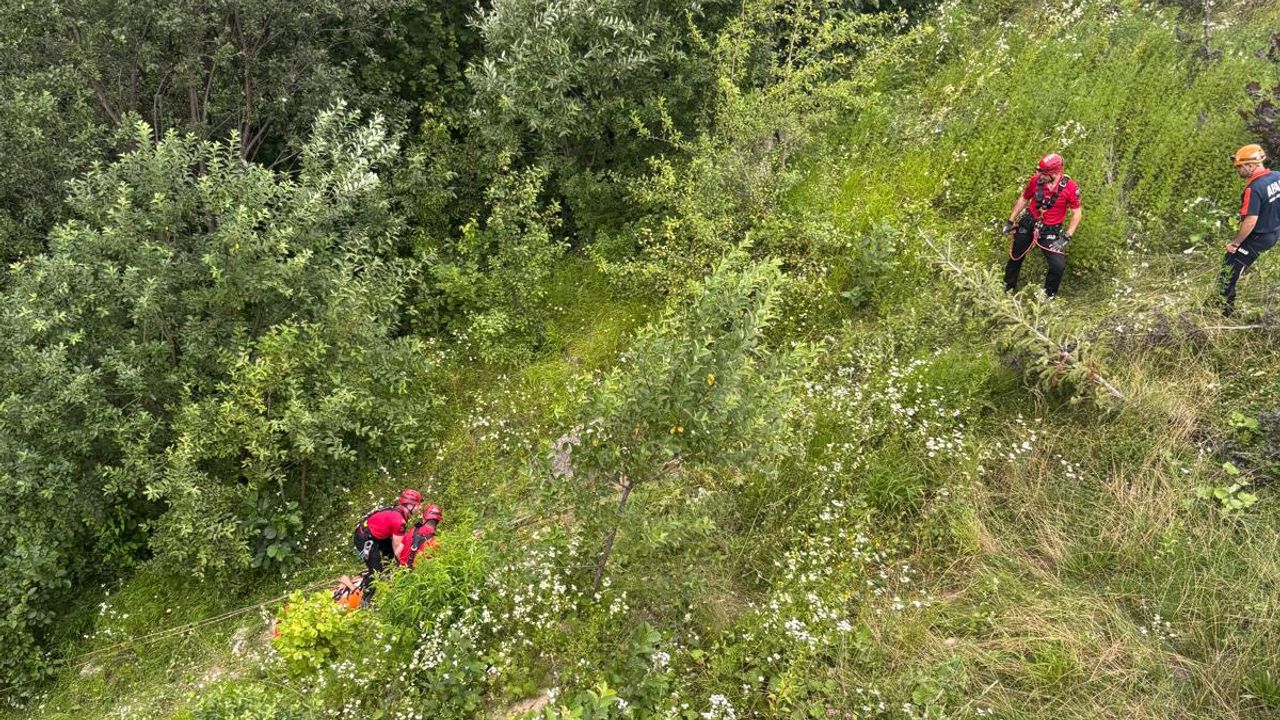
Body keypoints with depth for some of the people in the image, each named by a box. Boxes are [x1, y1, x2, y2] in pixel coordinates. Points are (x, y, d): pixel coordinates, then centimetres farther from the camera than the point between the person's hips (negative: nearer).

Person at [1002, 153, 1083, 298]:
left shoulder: (1070, 187, -19)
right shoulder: (1036, 180, -12)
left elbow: (1077, 214, -10)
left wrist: (1066, 237, -15)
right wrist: (1010, 221, 9)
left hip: (1050, 231, -2)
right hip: (1028, 224, 3)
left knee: (1059, 266, -16)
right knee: (1015, 258, 15)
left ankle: (1048, 297, 7)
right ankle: (1008, 290, 37)